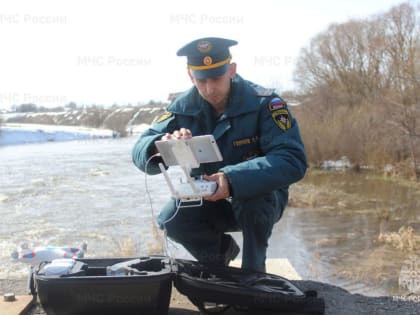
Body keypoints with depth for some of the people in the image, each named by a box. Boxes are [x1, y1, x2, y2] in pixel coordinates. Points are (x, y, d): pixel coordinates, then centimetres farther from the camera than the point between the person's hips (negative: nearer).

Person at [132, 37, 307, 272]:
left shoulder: (264, 103, -22)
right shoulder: (183, 107, -10)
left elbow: (293, 160, -33)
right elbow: (141, 151, -15)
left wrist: (233, 180, -47)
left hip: (261, 198, -3)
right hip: (209, 203, 3)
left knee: (254, 198, -36)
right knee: (172, 219, -23)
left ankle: (253, 270, -8)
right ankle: (220, 248, 9)